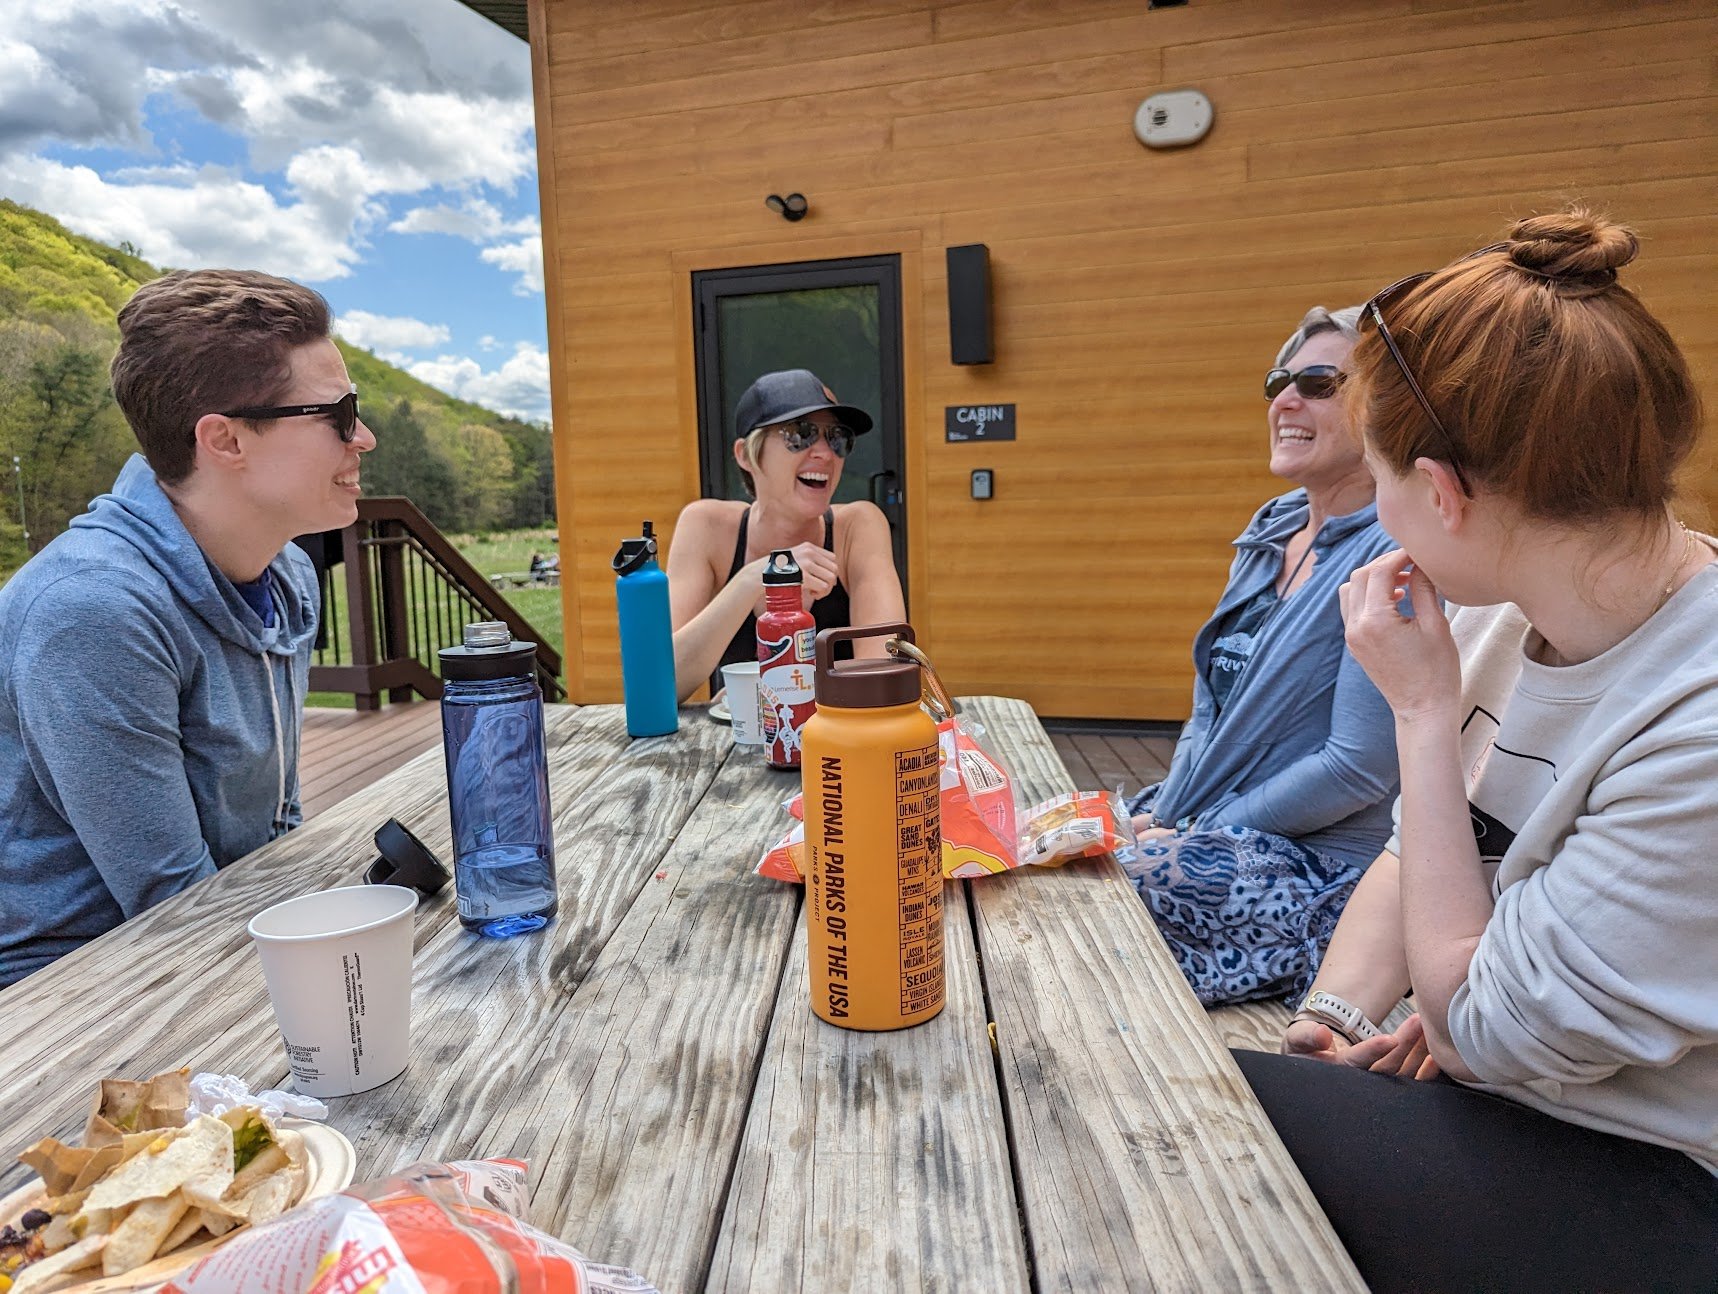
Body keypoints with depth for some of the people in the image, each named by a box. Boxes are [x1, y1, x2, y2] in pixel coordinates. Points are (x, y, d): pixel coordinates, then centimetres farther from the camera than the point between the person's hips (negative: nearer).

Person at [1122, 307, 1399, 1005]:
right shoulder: (1269, 533, 10)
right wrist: (1164, 814, 0)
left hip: (1316, 870, -7)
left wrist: (1194, 836, -13)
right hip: (1197, 826, 7)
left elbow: (1360, 768, -19)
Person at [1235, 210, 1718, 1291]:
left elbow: (1483, 1025, -21)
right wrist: (1331, 1018, -9)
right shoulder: (1504, 611, -6)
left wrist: (1424, 711, -22)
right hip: (1496, 1076, 6)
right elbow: (1415, 854, 8)